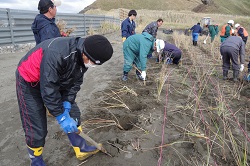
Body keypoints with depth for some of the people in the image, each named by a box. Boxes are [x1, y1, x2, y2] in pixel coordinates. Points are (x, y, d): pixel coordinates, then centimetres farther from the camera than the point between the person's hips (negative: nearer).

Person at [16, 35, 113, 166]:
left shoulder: (83, 55, -15)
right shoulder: (56, 54, -40)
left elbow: (75, 82, -6)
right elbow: (48, 89, -34)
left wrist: (66, 105, -14)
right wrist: (61, 116, -26)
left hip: (57, 80, 7)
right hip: (29, 82, -6)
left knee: (73, 113, 6)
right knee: (36, 128, -5)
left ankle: (80, 148, 25)